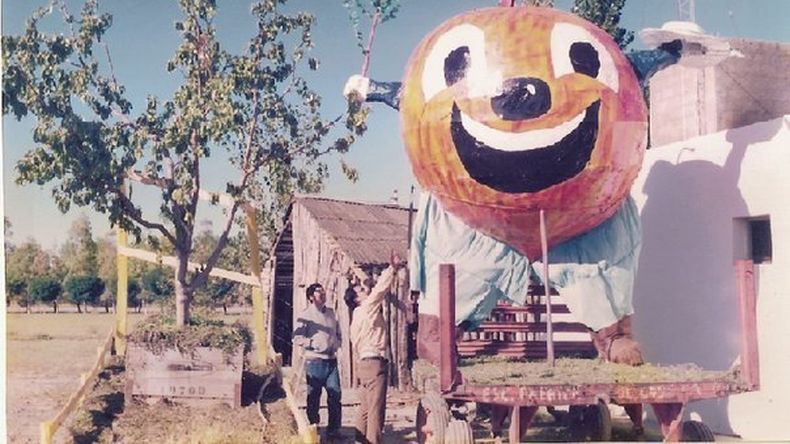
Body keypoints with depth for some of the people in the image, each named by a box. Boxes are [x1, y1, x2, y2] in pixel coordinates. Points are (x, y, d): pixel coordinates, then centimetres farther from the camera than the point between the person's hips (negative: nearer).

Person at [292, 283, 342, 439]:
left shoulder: (331, 313, 14)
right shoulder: (305, 315, -4)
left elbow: (338, 334, 21)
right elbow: (297, 338, -10)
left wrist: (336, 345, 3)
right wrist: (313, 343, -16)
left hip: (331, 360, 5)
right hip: (314, 361, -5)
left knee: (335, 395, 2)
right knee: (313, 397, 4)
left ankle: (333, 429, 12)